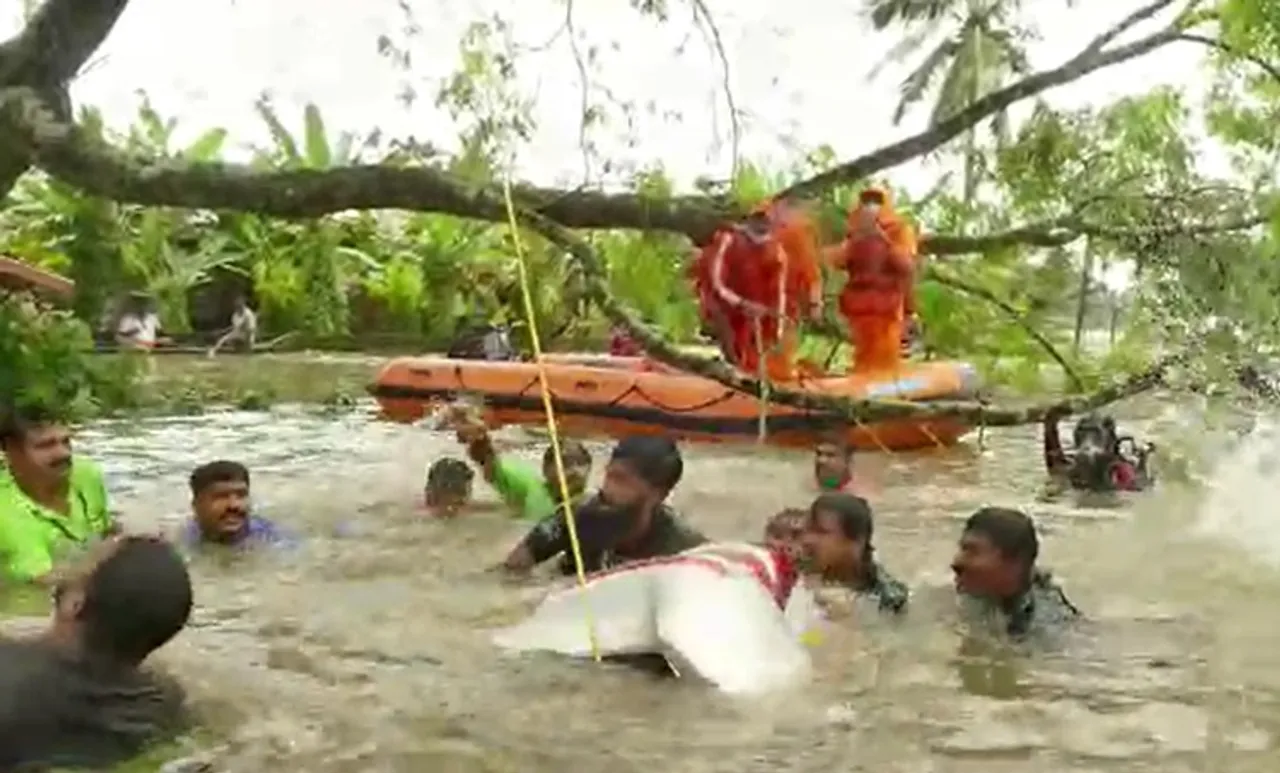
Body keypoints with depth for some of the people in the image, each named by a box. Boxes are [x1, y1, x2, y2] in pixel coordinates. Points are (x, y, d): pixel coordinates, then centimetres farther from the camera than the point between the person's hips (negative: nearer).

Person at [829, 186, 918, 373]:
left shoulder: (900, 230, 3)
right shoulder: (856, 233, 13)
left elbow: (907, 265, -11)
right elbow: (838, 262, 2)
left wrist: (883, 237, -13)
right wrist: (854, 237, -7)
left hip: (887, 306, -3)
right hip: (859, 306, 4)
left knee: (886, 360, -8)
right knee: (863, 359, 6)